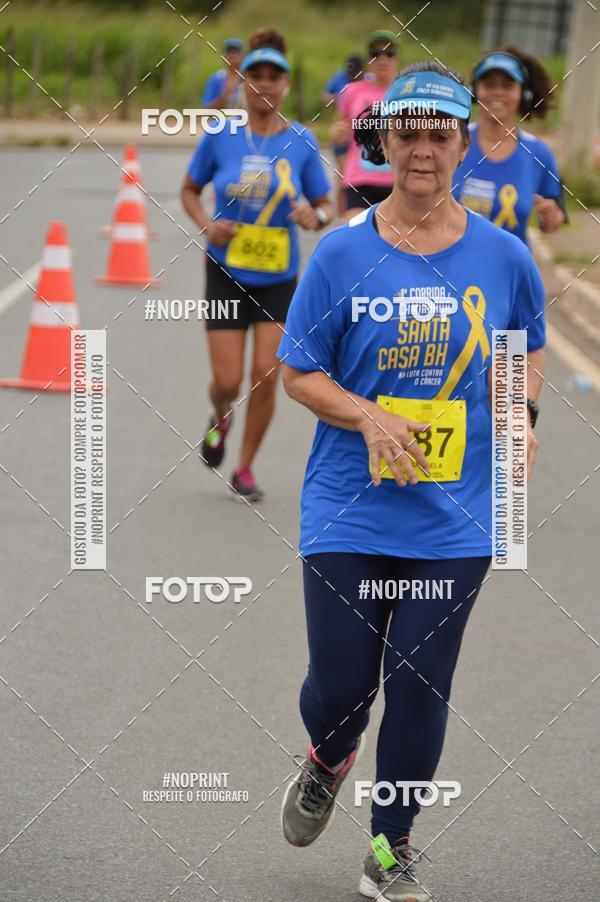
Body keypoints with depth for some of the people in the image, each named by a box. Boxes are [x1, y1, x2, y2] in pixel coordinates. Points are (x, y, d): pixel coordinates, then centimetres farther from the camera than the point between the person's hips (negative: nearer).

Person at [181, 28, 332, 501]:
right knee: (228, 381, -3)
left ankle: (245, 469, 13)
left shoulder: (301, 141, -4)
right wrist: (206, 224, -11)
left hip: (279, 276, 0)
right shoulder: (221, 135, -5)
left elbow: (325, 205, 3)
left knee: (266, 377, -6)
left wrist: (316, 217, -20)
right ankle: (220, 420, 34)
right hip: (227, 272, 0)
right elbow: (190, 189, 8)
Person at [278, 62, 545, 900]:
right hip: (350, 511, -1)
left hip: (454, 519, 1)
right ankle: (328, 763, 38)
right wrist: (368, 416, -16)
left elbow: (530, 349, 16)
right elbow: (298, 373, 1)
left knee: (420, 686, 3)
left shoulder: (503, 256, -1)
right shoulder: (342, 253, -5)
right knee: (340, 684, 0)